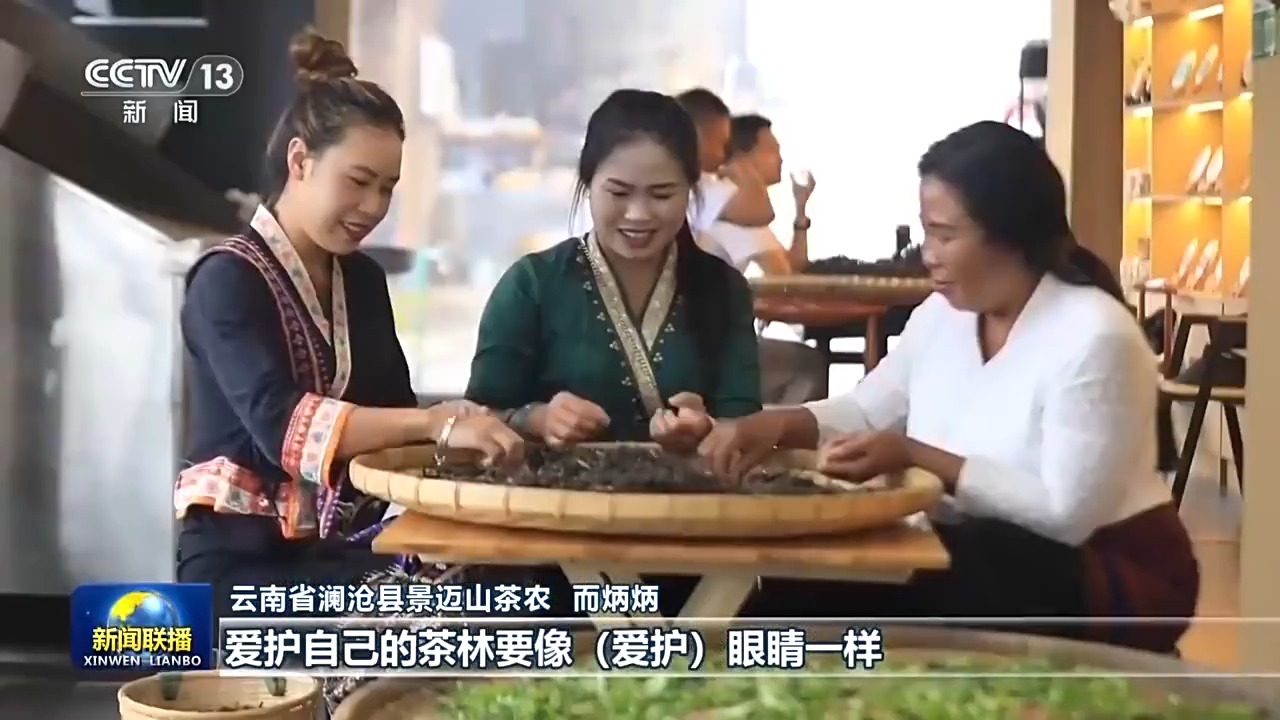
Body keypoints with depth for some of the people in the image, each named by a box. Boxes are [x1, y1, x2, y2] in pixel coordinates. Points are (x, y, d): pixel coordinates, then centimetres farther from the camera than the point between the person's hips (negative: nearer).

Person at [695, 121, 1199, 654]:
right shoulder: (940, 315, 2)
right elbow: (865, 412, 12)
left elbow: (1067, 513, -25)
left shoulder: (1094, 337, -21)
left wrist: (915, 458, -25)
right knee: (798, 590, -12)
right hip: (984, 561, 7)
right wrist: (778, 424, -9)